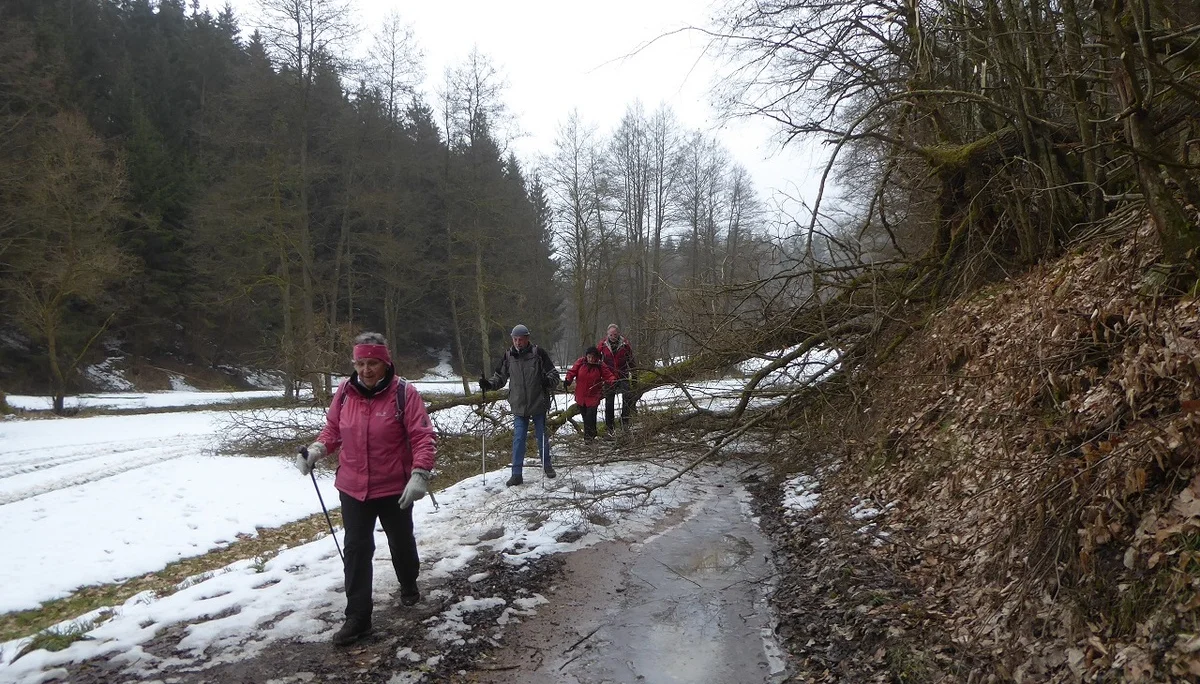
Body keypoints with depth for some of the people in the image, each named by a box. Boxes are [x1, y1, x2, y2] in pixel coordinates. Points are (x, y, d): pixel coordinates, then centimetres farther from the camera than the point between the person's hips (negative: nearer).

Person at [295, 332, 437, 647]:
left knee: (401, 542, 19)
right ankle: (358, 618, 12)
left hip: (395, 488, -2)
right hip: (353, 488, 2)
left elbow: (423, 437, -19)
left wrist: (419, 474, -30)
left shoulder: (403, 393, -17)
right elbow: (333, 429, 8)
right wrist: (316, 450, -10)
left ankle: (409, 585, 48)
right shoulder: (345, 391, -4)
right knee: (356, 550, 2)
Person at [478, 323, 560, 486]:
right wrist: (488, 384, -7)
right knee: (518, 439, -1)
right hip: (519, 406, 1)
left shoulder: (538, 353, -8)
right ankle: (517, 474, 5)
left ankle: (547, 465, 33)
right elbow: (500, 377, 11)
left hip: (538, 405, -1)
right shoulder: (508, 356, 0)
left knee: (542, 436, 13)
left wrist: (548, 381, -26)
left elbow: (553, 373, -5)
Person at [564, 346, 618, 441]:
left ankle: (589, 436, 2)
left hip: (593, 396, -3)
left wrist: (613, 381, -27)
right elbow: (572, 371, -1)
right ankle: (592, 434, 31)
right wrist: (568, 380, -18)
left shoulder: (601, 366, -6)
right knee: (585, 416, 12)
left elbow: (609, 375, -7)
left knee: (590, 416, -13)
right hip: (581, 395, 3)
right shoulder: (580, 362, -3)